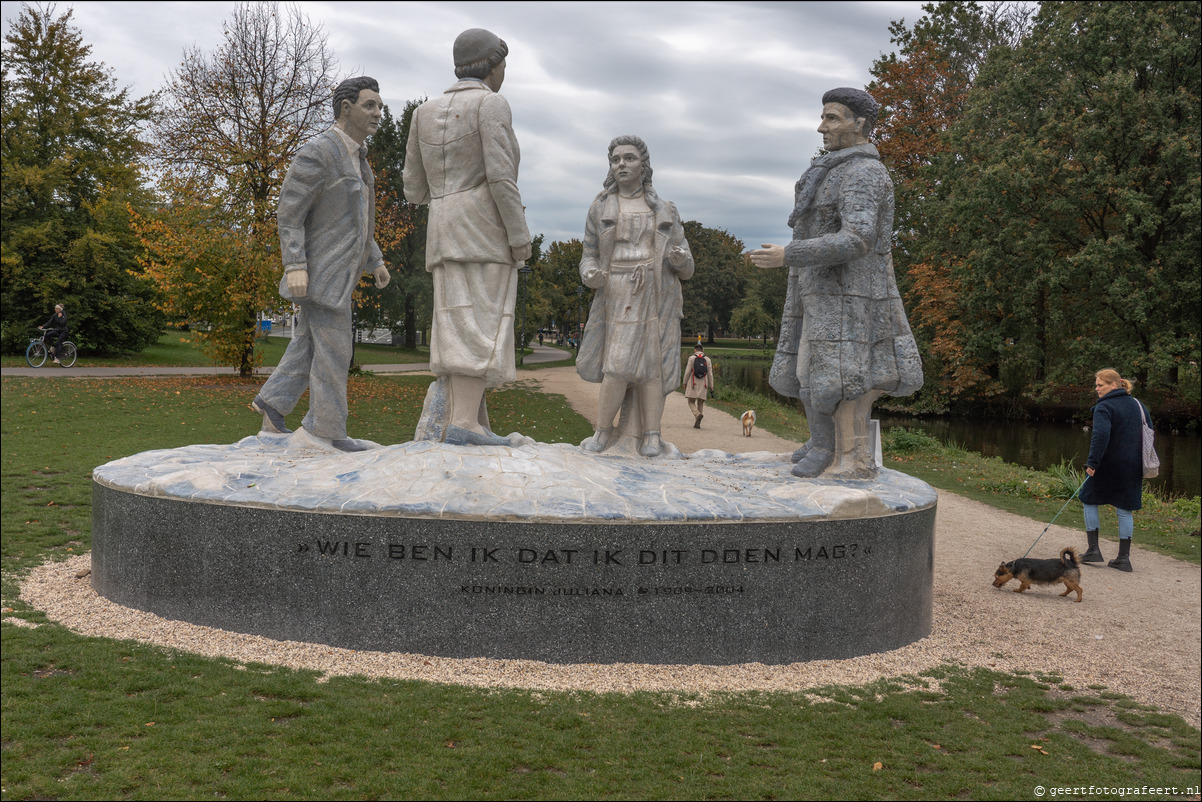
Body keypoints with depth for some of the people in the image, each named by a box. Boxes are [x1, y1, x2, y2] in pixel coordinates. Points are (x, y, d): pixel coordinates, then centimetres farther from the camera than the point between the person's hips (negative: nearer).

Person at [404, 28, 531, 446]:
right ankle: (464, 424, -24)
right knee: (484, 327, -13)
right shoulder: (491, 104, -4)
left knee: (459, 327, 3)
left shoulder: (426, 111, 15)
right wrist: (521, 237, -11)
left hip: (445, 234, 7)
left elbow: (414, 189, 14)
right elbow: (500, 175, -15)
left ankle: (475, 427, -2)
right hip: (487, 229, -7)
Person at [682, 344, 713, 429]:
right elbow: (710, 374, 3)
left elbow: (687, 372, -7)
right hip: (703, 385, 3)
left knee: (691, 402, 5)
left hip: (693, 384, -3)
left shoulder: (692, 358, -4)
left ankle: (698, 414, -23)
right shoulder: (707, 360, 4)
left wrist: (684, 383, 3)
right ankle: (697, 423, 5)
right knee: (700, 404, 9)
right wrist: (711, 386, 8)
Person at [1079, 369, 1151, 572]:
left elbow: (1101, 435, -26)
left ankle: (1093, 549, 8)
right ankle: (1124, 557, 10)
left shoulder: (1104, 407, -13)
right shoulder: (1138, 405, 11)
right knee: (1125, 510, 10)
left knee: (1089, 501, 12)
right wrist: (1141, 460, 21)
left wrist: (1092, 462, -23)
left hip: (1108, 465, -6)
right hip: (1133, 468, 6)